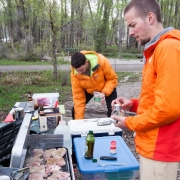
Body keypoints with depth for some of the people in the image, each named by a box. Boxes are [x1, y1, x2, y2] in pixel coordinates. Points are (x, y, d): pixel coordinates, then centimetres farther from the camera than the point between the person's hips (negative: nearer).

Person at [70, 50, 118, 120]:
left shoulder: (101, 61, -37)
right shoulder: (75, 74, -29)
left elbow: (113, 79, -22)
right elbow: (78, 97, -23)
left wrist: (104, 93, -37)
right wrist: (79, 120, -24)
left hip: (107, 88, -2)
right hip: (89, 90, 2)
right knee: (75, 110, -8)